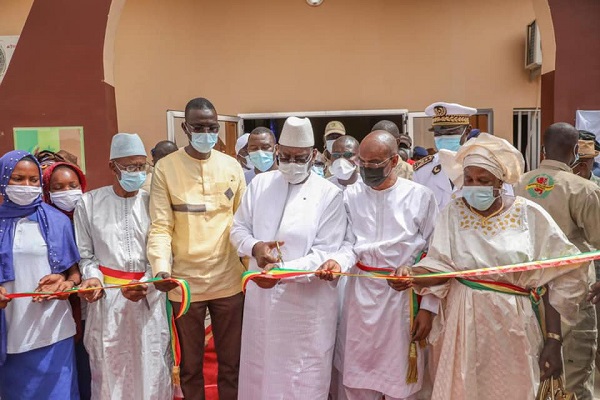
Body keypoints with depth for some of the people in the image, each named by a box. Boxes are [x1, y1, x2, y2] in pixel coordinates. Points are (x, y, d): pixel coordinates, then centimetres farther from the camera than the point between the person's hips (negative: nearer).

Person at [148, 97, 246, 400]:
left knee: (231, 362, 15)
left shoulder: (232, 166, 3)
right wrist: (161, 268, -23)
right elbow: (160, 227, -8)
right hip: (185, 281, -1)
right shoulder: (165, 168, -5)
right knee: (190, 364, 16)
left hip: (229, 280, 2)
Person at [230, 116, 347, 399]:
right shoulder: (260, 183, 2)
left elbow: (325, 253, -13)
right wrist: (255, 247, -14)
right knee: (259, 370, 18)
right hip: (260, 294, 4)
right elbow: (238, 228, 8)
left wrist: (284, 271, -26)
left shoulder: (329, 195, -9)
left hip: (307, 300, -3)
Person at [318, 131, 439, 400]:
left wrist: (428, 307, -6)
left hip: (403, 294, -2)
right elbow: (349, 244, 0)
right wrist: (338, 262, -22)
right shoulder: (351, 196, 1)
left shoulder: (420, 196, -6)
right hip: (360, 293, 2)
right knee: (356, 378, 13)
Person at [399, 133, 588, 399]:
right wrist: (412, 275, -28)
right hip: (466, 322, 1)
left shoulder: (530, 215, -6)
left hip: (514, 325, 0)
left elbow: (555, 280, -3)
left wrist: (554, 339, -5)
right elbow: (440, 268, -7)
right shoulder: (453, 213, -3)